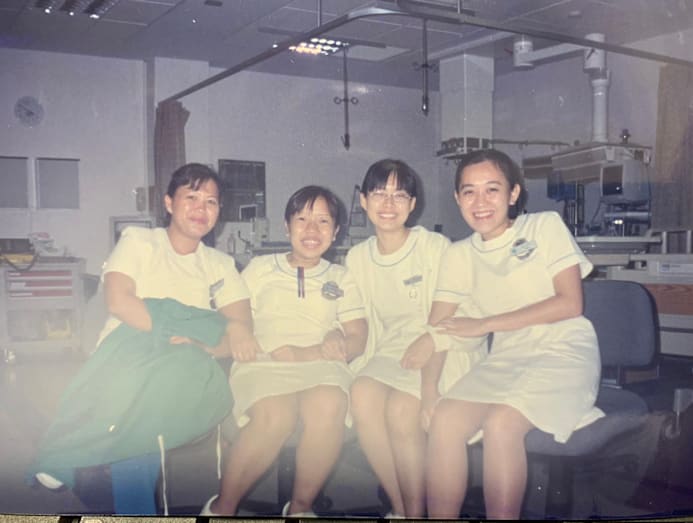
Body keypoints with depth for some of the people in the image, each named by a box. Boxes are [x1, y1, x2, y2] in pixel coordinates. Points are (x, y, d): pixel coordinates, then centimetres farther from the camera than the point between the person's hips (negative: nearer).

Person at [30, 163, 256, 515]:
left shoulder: (221, 265, 19)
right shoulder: (139, 241, 13)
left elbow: (242, 336, 3)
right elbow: (118, 300, -8)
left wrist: (193, 344, -17)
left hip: (186, 371, 1)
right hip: (129, 357, -1)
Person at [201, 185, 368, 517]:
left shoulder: (341, 278, 23)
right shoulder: (259, 268, 19)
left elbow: (357, 338, 11)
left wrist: (334, 344, -12)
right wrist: (270, 349, -11)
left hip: (320, 365, 2)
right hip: (262, 364, -1)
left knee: (328, 406, -35)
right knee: (275, 415, -35)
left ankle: (300, 508, -13)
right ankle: (222, 509, -14)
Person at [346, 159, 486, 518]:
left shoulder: (437, 248, -7)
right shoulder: (357, 257, 9)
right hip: (389, 353, 4)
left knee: (401, 408, -31)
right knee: (362, 394, -27)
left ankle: (416, 512, -9)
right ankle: (399, 508, -12)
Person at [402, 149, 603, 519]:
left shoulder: (546, 226, 2)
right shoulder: (459, 255, 10)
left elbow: (570, 303, -7)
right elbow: (438, 328, 3)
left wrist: (485, 324, -10)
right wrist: (428, 387, -16)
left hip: (564, 350, -3)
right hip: (506, 357, 4)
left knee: (501, 422, -29)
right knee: (444, 418, -22)